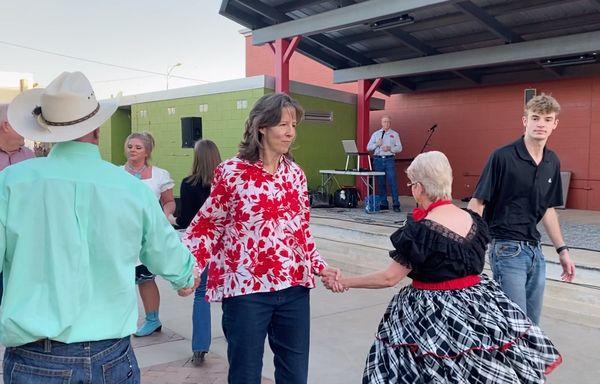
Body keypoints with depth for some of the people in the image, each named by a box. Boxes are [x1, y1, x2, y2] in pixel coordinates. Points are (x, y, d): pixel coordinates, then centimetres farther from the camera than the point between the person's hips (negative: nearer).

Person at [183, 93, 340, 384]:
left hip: (294, 287, 5)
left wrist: (320, 267, 6)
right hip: (247, 289, -4)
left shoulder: (296, 173, 7)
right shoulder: (232, 172, -8)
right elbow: (208, 225, -3)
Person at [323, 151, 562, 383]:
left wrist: (343, 282, -5)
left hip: (434, 314, -6)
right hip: (477, 305, 7)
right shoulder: (473, 220, -1)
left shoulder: (421, 230, -20)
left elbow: (389, 278, -16)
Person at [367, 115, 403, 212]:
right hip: (378, 160, 2)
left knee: (392, 182, -9)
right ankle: (383, 204, 12)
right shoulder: (375, 134, 15)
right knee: (380, 183, 4)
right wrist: (377, 144, -6)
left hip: (389, 160, -2)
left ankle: (396, 204, -7)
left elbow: (399, 148, 3)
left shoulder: (394, 134, 10)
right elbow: (368, 147, 11)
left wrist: (390, 148, -13)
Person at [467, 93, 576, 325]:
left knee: (532, 323, 16)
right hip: (507, 249, -7)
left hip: (535, 250, 7)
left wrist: (562, 250, 19)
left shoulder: (552, 162, 8)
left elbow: (547, 209, 18)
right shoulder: (502, 157, -13)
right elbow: (477, 203, -12)